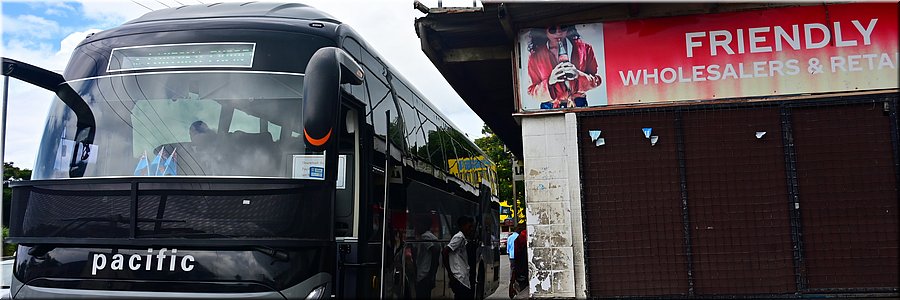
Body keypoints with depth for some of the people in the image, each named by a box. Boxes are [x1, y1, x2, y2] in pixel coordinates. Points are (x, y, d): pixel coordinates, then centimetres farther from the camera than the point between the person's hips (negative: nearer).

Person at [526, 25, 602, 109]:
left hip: (579, 105, 1)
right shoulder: (535, 56, 3)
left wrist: (578, 75, -14)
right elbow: (532, 91, 4)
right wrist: (549, 81, -15)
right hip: (551, 108, -1)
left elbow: (596, 81, 6)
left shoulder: (584, 48, 7)